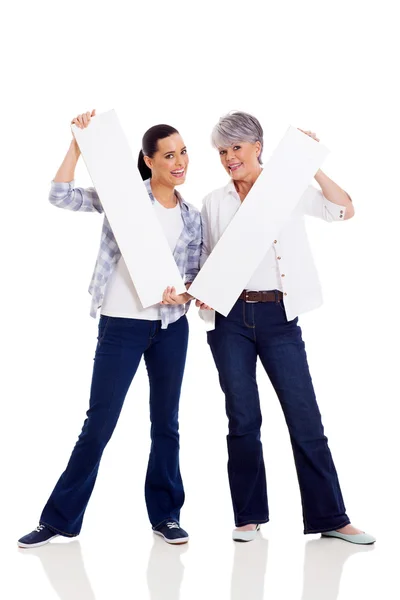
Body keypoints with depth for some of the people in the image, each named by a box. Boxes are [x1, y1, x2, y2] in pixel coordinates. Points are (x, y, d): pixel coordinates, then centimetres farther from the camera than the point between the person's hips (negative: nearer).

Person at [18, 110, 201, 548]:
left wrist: (186, 294, -12)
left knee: (166, 422, 11)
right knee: (99, 423, -2)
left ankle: (165, 515, 23)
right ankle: (60, 519, 10)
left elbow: (194, 276, 10)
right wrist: (79, 142, -15)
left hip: (171, 326, 4)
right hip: (121, 324, -3)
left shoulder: (192, 218, 9)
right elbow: (62, 196, -12)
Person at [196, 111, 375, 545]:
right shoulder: (214, 202, 11)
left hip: (277, 316, -2)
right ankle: (249, 515, 17)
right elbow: (204, 260, 14)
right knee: (242, 419, 6)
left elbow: (344, 210, -5)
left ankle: (329, 517, 7)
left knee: (305, 416, -1)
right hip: (230, 318, 2)